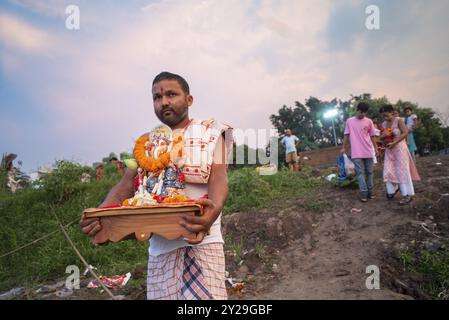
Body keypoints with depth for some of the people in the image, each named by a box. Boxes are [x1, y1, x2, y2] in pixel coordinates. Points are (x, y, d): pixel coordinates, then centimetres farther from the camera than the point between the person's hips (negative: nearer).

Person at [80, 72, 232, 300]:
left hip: (200, 240, -3)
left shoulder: (210, 133, 6)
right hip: (159, 246, 4)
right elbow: (127, 183, 8)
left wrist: (214, 209, -30)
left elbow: (218, 178, -7)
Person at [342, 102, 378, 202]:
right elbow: (346, 135, 7)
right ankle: (363, 193, -3)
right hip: (356, 153, -2)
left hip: (368, 152, 2)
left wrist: (376, 148, 4)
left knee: (369, 172, 8)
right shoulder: (349, 121, 2)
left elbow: (372, 136, 9)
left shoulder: (369, 121, 5)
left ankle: (369, 192, 18)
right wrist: (344, 147, 2)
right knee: (360, 173, -4)